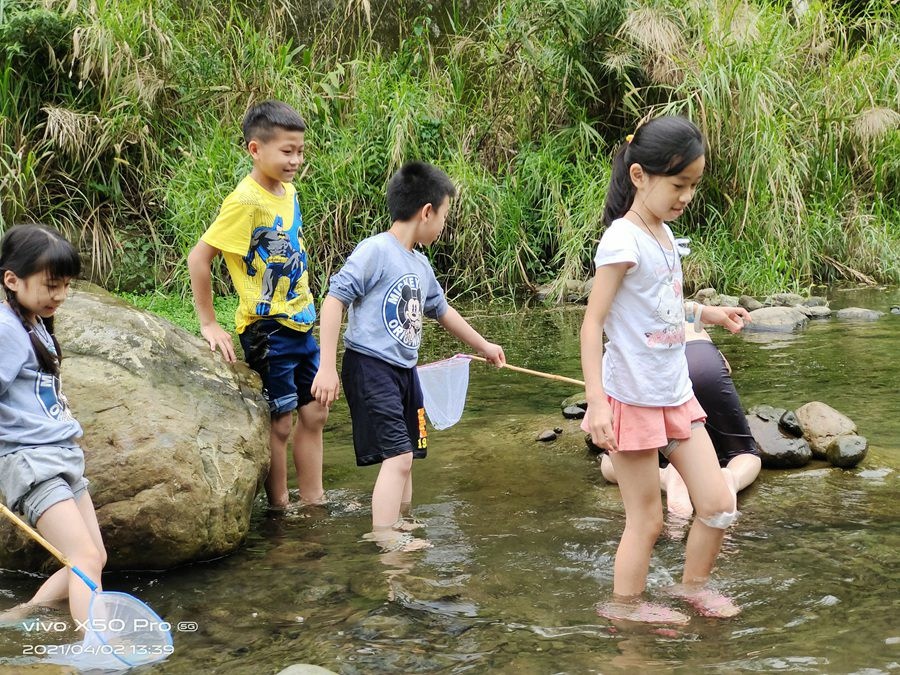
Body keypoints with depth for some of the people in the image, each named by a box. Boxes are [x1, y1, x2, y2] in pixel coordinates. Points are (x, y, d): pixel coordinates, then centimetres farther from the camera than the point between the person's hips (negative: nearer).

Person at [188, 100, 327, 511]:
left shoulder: (288, 192, 6)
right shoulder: (246, 202, -19)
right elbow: (198, 258, -19)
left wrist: (305, 308, 15)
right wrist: (209, 324, -16)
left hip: (301, 323, 8)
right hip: (267, 328, -8)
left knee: (314, 414, 13)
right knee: (280, 421, 1)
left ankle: (313, 501, 25)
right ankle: (279, 509, 15)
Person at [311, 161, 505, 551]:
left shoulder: (420, 265, 13)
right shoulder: (375, 251, -14)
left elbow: (442, 310, 29)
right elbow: (334, 299, -17)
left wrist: (484, 347, 40)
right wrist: (327, 368, -20)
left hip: (405, 371, 9)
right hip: (371, 368, -9)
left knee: (404, 456, 16)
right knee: (397, 456, -14)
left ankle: (400, 529, 29)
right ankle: (385, 541, -10)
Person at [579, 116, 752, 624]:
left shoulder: (664, 234, 8)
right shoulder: (623, 240, -17)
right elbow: (593, 322, -19)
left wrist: (710, 313, 20)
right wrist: (596, 401, -24)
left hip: (676, 395, 8)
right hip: (634, 400, -8)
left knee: (720, 505, 8)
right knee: (647, 519, 4)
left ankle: (694, 584, 30)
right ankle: (625, 604, 23)